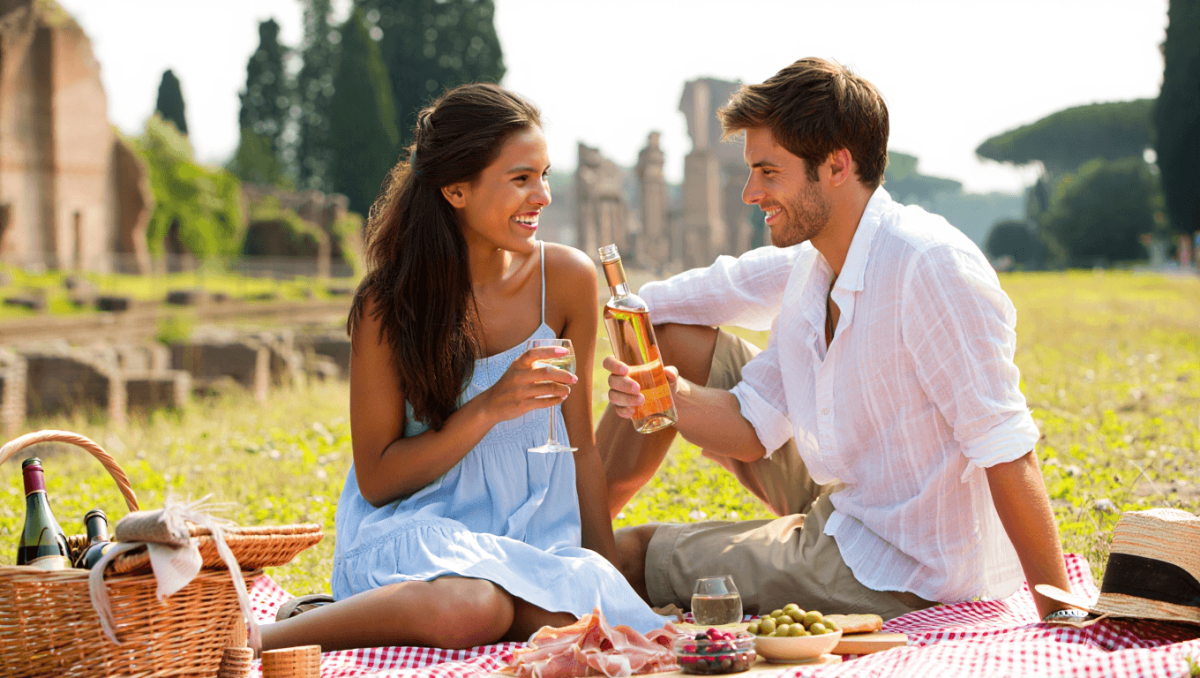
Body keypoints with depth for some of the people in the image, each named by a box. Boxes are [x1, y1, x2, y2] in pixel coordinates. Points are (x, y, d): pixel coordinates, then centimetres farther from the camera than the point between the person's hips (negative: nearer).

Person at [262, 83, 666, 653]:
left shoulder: (567, 279, -1)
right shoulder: (389, 302, -9)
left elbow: (580, 446, 8)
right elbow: (376, 480, -7)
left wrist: (604, 566, 4)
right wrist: (488, 409, -19)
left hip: (530, 535, 4)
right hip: (411, 528, -4)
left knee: (581, 626, -31)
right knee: (470, 609, -38)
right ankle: (250, 642, -17)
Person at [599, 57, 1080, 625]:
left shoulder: (931, 265, -27)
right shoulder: (809, 264, 0)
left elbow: (1005, 449, -28)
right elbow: (752, 431, 3)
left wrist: (1059, 613, -28)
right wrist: (674, 398, -18)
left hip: (901, 571, -8)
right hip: (838, 508, 8)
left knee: (629, 556, -2)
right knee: (673, 338, 8)